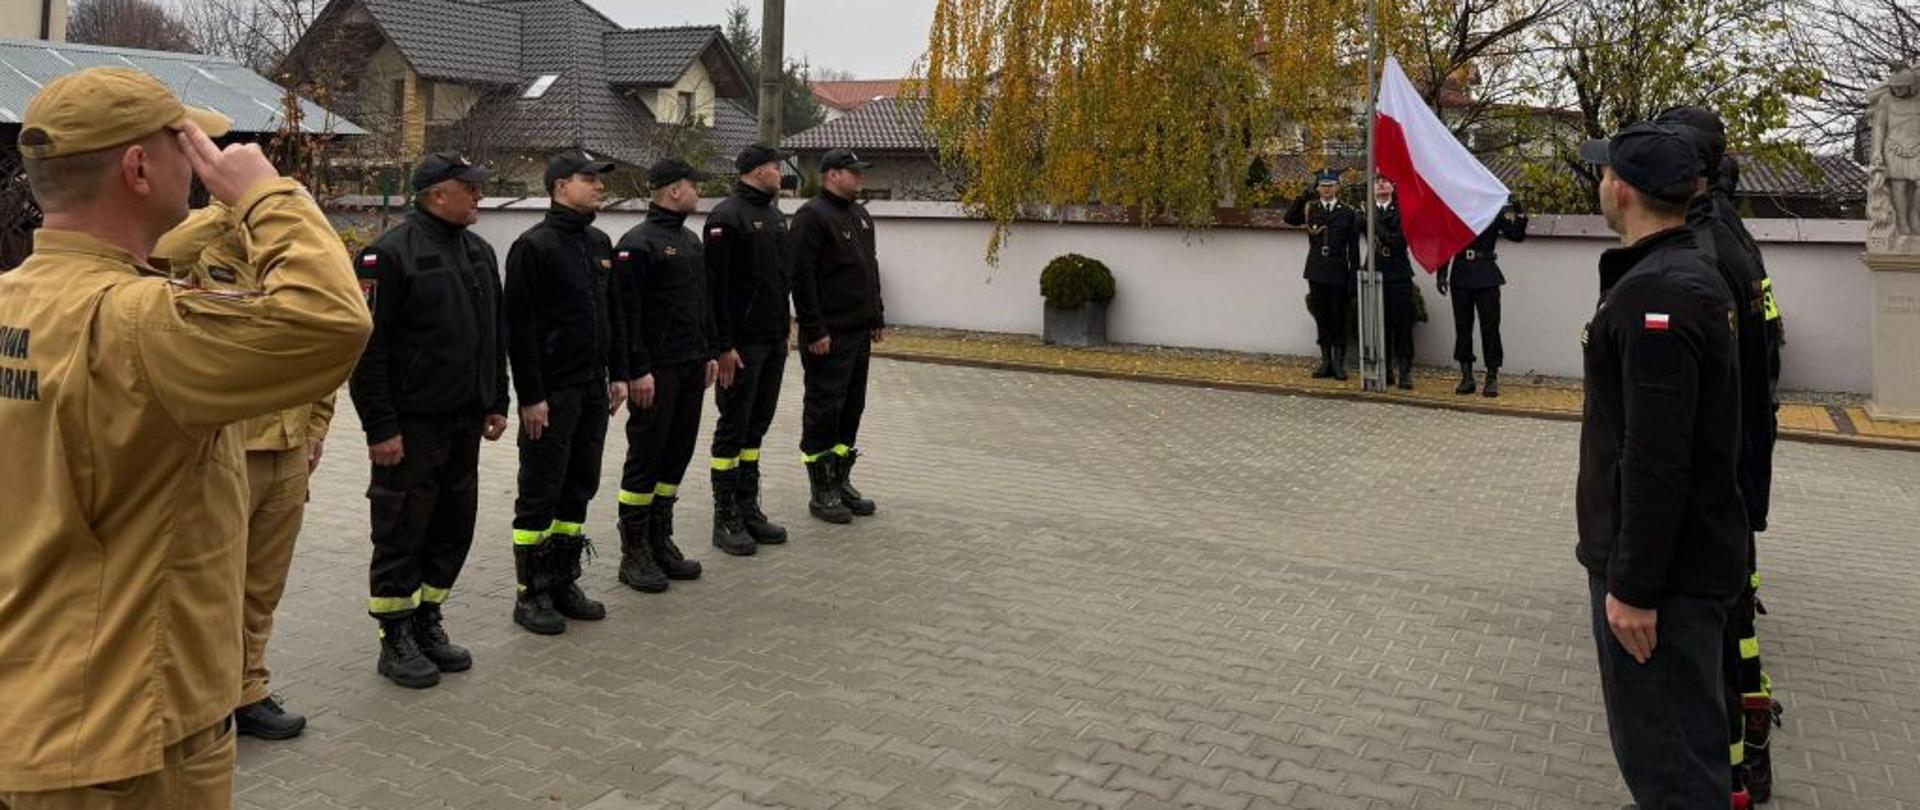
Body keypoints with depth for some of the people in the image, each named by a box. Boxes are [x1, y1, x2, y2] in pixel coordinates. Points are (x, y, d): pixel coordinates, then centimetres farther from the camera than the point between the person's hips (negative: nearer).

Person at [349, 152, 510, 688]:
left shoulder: (478, 252, 12)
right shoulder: (392, 253, -13)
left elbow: (495, 336, 18)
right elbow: (368, 346, -15)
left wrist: (496, 403, 14)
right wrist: (379, 426, -17)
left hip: (464, 424, 8)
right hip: (412, 427, -7)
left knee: (454, 528, 14)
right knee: (402, 533, 3)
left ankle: (427, 622, 29)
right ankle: (395, 640, 15)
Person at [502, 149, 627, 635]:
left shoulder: (600, 244, 12)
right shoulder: (534, 246, -11)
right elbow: (520, 326, -14)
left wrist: (617, 373, 12)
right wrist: (530, 395, -17)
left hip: (593, 391, 7)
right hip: (551, 393, -7)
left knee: (579, 490, 13)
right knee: (540, 496, 1)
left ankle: (563, 583, 24)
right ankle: (530, 594, 11)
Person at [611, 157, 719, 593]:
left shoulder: (691, 240, 16)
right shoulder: (638, 243, -12)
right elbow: (627, 312, -16)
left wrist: (709, 353, 17)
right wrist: (638, 370, -19)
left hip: (691, 367, 8)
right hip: (657, 372, -8)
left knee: (677, 455, 12)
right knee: (645, 459, -1)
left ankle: (661, 541, 23)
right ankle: (634, 553, 8)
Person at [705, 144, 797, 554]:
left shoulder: (776, 215, 15)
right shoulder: (726, 217, -12)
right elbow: (714, 286, -17)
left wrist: (785, 323, 16)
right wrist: (723, 346, -20)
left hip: (775, 340, 8)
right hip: (742, 343, -8)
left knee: (757, 425, 13)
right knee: (733, 428, -1)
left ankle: (749, 508, 23)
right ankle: (725, 519, 8)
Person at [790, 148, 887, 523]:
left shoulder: (861, 215, 17)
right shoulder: (812, 216, -11)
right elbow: (801, 277, -18)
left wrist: (878, 318, 18)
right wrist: (814, 330, -20)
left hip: (859, 333, 9)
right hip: (828, 336, -9)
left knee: (851, 410, 13)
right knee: (823, 411, -1)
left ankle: (841, 483, 24)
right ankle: (821, 494, 7)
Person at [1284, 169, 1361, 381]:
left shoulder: (1348, 213, 0)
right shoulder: (1310, 209, 7)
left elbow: (1353, 248, -1)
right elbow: (1290, 218, -9)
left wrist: (1354, 275, -5)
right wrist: (1302, 198, -14)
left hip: (1338, 274, -2)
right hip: (1317, 272, 2)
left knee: (1339, 319, 2)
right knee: (1321, 318, 8)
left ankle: (1339, 363, 11)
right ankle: (1326, 362, 17)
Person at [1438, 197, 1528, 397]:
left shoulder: (1495, 211, 1)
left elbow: (1517, 235, -4)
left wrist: (1520, 217, -22)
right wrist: (1441, 274, -1)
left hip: (1486, 276, -1)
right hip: (1461, 275, 2)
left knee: (1490, 326, -2)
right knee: (1462, 326, 5)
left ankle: (1492, 377, 5)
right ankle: (1466, 376, 14)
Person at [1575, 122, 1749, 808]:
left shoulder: (1655, 293, -22)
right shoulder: (1691, 273, 12)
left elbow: (1656, 458, -26)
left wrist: (1634, 585, -22)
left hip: (1666, 570, -10)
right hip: (1692, 552, 10)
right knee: (1683, 743, 23)